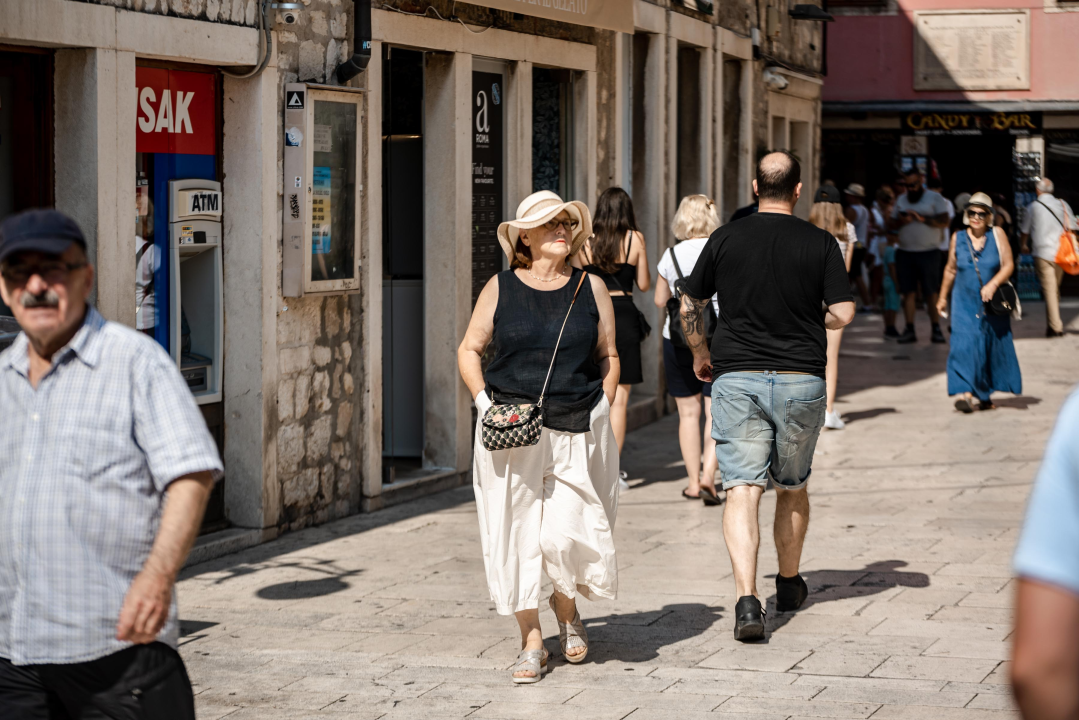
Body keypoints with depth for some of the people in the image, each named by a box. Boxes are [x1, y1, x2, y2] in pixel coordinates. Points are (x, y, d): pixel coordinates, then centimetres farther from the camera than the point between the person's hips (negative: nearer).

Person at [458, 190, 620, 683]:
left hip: (578, 433, 0)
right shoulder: (501, 288, 4)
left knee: (571, 533, -6)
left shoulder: (592, 288, 7)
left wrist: (603, 406, 2)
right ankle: (531, 641, 11)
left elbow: (608, 356, 14)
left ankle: (566, 607, 27)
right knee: (517, 532, -1)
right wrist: (484, 402, -5)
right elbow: (469, 350, 9)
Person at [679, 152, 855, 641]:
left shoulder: (726, 239, 0)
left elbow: (689, 308, 7)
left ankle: (747, 600, -21)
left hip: (736, 377, -1)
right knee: (792, 487, 20)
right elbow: (843, 314, -5)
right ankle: (789, 585, 36)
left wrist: (700, 355, 24)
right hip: (801, 380, 1)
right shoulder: (820, 243, -3)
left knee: (742, 490, -6)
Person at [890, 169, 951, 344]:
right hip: (905, 252, 4)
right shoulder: (901, 200, 17)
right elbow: (893, 224, 17)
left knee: (931, 293, -4)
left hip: (928, 253, -4)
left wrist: (922, 218, -16)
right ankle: (909, 329, 4)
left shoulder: (935, 198, 2)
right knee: (908, 292, 1)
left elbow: (944, 222, -8)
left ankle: (936, 329, 1)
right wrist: (902, 221, -6)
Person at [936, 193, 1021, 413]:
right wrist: (943, 298, 18)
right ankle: (966, 393, -21)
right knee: (964, 344, -15)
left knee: (992, 347, 8)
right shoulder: (958, 238, 1)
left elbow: (1008, 265, -5)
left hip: (992, 302, 0)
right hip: (965, 302, 0)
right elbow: (950, 270, 13)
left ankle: (985, 395, 22)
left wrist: (993, 284, -21)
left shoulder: (997, 234, -3)